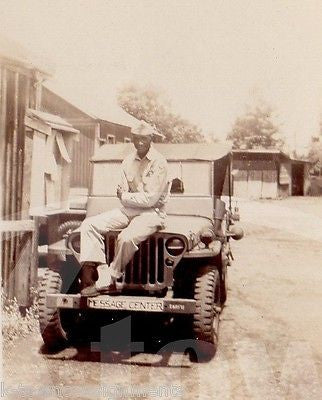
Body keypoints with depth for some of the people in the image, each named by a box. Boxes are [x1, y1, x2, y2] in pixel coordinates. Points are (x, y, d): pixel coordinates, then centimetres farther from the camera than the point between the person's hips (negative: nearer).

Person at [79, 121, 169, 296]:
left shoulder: (159, 163, -11)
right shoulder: (128, 161, 9)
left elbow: (151, 199, -16)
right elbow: (122, 193, 6)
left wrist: (126, 196, -6)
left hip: (152, 212, -7)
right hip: (128, 210, 7)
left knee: (126, 238, -35)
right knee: (89, 224, -11)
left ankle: (111, 280, -15)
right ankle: (89, 273, -19)